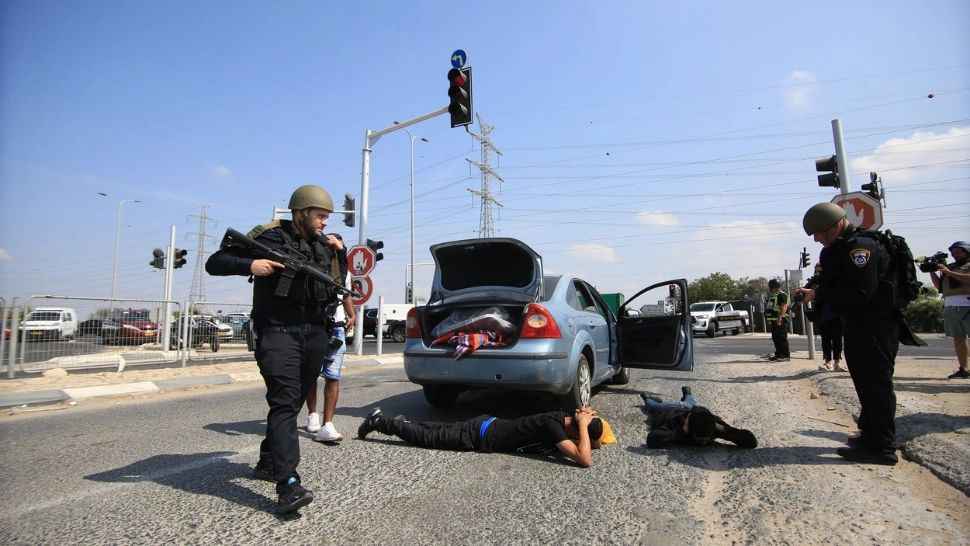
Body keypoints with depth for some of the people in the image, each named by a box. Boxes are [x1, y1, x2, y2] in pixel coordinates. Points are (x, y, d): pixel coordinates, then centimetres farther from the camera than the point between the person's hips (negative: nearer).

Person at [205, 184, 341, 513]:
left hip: (314, 335, 7)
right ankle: (288, 485, -19)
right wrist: (249, 265, -22)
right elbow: (215, 263, -5)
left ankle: (267, 462, 32)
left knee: (293, 404, 14)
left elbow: (335, 284, 26)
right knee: (284, 403, -17)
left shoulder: (323, 246, 15)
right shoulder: (269, 239, -5)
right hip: (278, 333, -7)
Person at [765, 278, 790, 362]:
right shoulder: (772, 296, 20)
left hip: (780, 321, -10)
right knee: (775, 338, 12)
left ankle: (786, 355, -4)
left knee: (782, 338, -8)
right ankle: (778, 354, 18)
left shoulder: (782, 295, -11)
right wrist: (769, 319, 22)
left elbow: (784, 307, -21)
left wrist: (779, 318, -26)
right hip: (774, 321, 10)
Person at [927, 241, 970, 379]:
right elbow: (939, 286, 18)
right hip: (950, 307, 5)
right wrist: (932, 271, 8)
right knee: (958, 338, 4)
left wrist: (949, 273, -13)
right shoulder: (949, 266, 20)